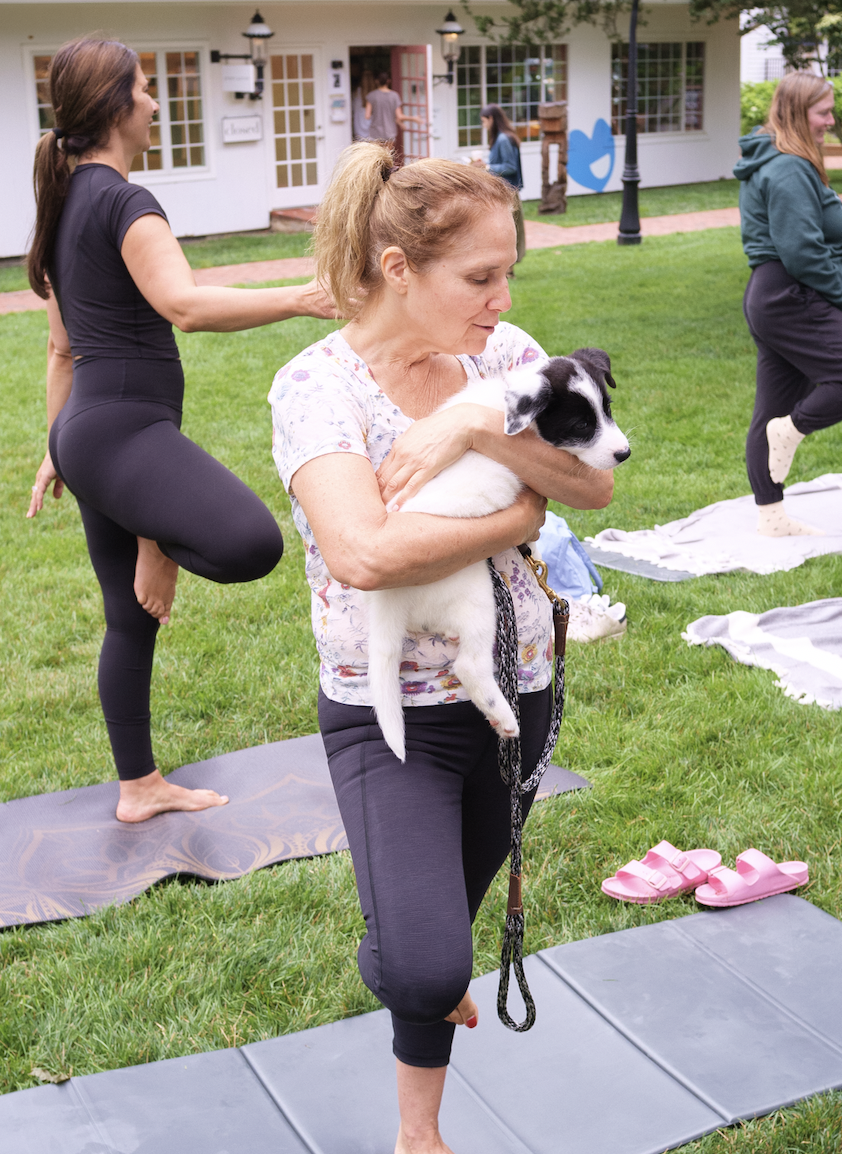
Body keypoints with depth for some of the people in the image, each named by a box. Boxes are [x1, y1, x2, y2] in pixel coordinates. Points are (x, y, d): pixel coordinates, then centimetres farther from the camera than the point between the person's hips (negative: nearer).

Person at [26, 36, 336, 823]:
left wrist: (58, 449, 28)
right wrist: (300, 299, -29)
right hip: (125, 427, -11)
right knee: (252, 542, -35)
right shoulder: (123, 202, -11)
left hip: (86, 429, 11)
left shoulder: (65, 203, 18)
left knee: (131, 620, 17)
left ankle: (140, 787, 27)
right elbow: (185, 305, -29)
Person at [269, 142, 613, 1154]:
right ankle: (390, 962, 19)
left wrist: (475, 427, -25)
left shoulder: (501, 352, -2)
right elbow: (366, 552, -31)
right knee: (424, 970, -20)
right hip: (389, 714, -5)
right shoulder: (317, 384, -17)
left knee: (452, 912, 23)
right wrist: (514, 520, -20)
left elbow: (595, 484, -11)